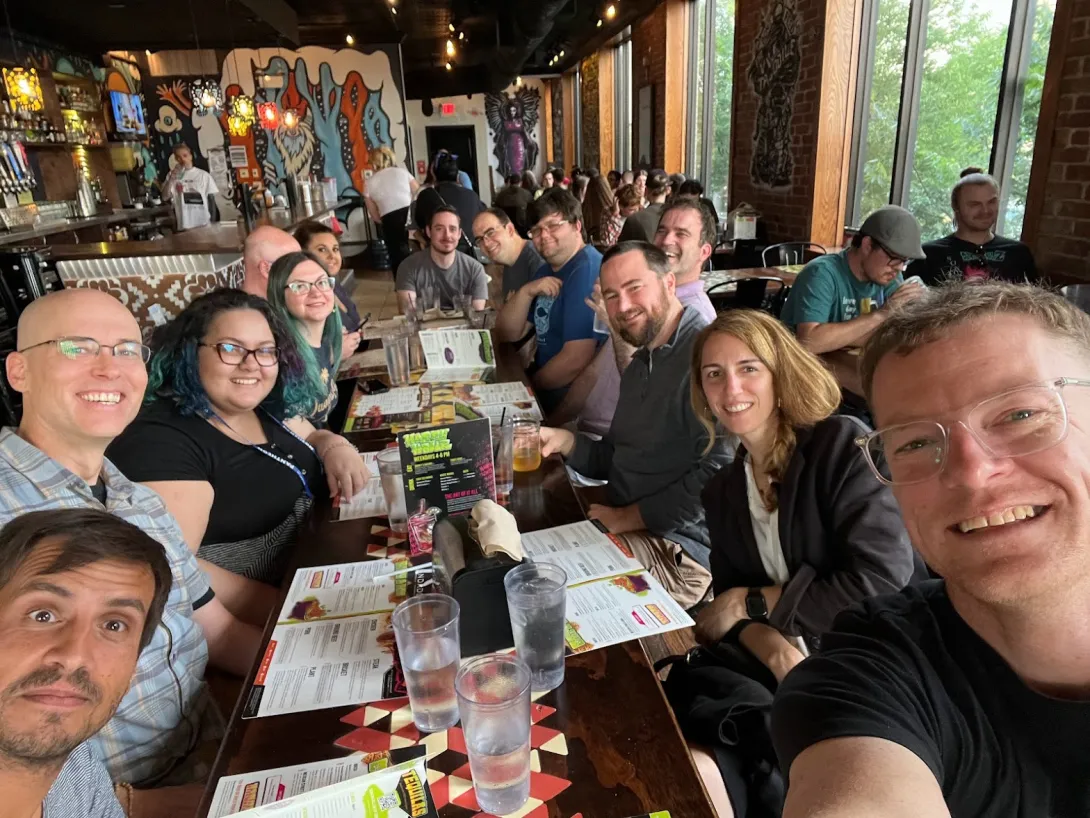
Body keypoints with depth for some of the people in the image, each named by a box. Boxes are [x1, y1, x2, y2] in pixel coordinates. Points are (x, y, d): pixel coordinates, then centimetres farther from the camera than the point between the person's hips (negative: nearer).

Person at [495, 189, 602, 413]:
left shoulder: (587, 270, -19)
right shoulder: (547, 271, 13)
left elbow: (576, 360, -26)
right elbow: (507, 334, 8)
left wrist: (530, 385, -9)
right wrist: (526, 291, -10)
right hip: (546, 379, 8)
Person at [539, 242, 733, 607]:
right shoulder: (640, 364, 13)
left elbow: (717, 475, -26)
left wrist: (627, 517, -16)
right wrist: (564, 442, -2)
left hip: (678, 550, -8)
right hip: (626, 529, 8)